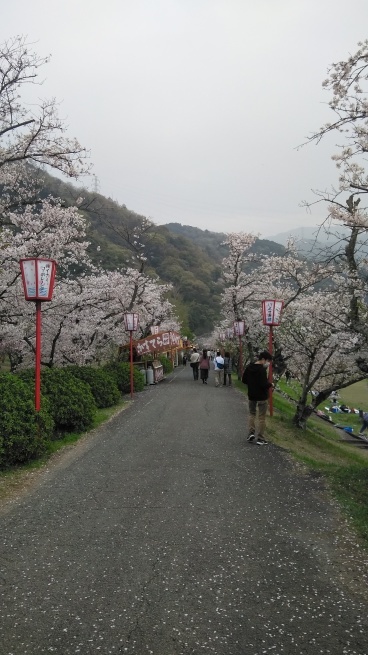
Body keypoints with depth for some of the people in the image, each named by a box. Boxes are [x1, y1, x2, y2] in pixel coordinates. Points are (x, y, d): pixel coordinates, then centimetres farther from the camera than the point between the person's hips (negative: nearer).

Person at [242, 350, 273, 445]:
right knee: (261, 417, 3)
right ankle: (260, 438, 7)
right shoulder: (262, 370, -20)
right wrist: (270, 385, -7)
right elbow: (263, 384, -26)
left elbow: (244, 380, 9)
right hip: (261, 396, -6)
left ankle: (251, 433, 10)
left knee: (252, 414, 21)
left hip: (251, 395, 6)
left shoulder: (249, 367, 2)